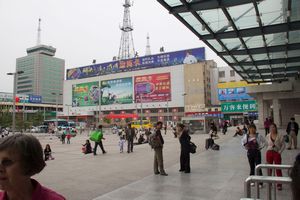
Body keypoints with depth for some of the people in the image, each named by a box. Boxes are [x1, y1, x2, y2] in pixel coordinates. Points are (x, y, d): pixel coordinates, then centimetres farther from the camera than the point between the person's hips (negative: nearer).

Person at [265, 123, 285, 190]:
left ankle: (279, 185, 8)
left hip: (277, 153, -2)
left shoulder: (280, 136, -5)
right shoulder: (267, 136, 3)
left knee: (278, 169, -1)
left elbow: (283, 145, -2)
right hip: (269, 153, 2)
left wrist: (280, 151, -9)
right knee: (269, 168, 10)